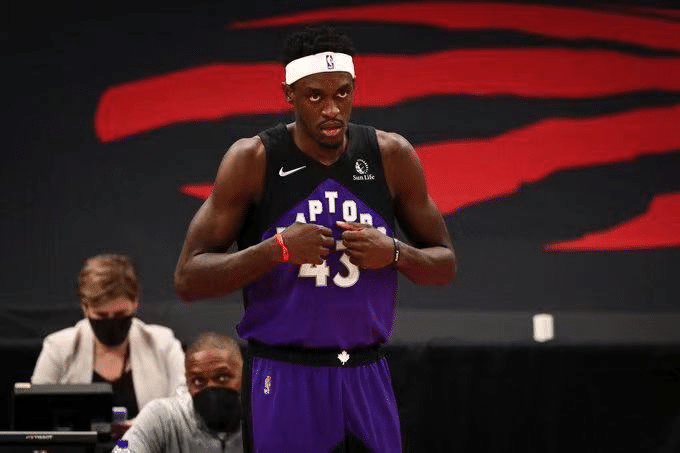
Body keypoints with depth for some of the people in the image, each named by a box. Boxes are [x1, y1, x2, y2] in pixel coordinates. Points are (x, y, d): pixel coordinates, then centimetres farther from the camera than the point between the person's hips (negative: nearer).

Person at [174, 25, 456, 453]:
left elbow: (445, 264, 9)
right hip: (284, 379, -3)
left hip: (366, 376, 3)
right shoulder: (253, 160, -8)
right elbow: (188, 279, -9)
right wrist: (277, 248, -23)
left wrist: (393, 252, -12)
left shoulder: (392, 156, 0)